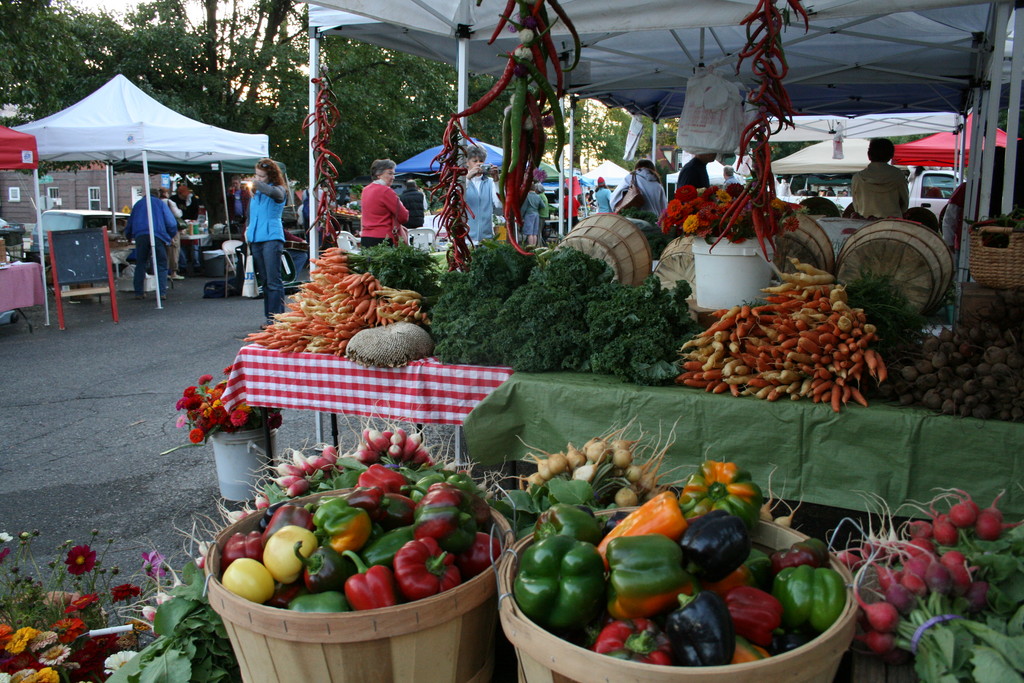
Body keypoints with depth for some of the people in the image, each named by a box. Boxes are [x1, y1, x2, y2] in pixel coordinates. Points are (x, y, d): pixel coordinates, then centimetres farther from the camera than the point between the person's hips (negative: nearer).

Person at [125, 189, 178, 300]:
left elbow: (130, 223, 32)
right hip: (158, 236, -3)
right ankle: (162, 292, -8)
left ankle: (139, 292, 9)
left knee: (140, 265, 11)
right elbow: (171, 223, 5)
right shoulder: (161, 204, 15)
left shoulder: (138, 204, 24)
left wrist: (129, 237, 48)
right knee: (161, 265, 1)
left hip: (140, 236, 3)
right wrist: (170, 237, 19)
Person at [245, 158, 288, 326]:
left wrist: (257, 183, -29)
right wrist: (248, 230, 16)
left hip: (272, 238, -7)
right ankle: (269, 318, 11)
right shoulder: (254, 192, 18)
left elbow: (274, 192, -27)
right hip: (255, 240, 7)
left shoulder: (279, 190, -1)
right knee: (264, 282, 7)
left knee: (273, 281, -10)